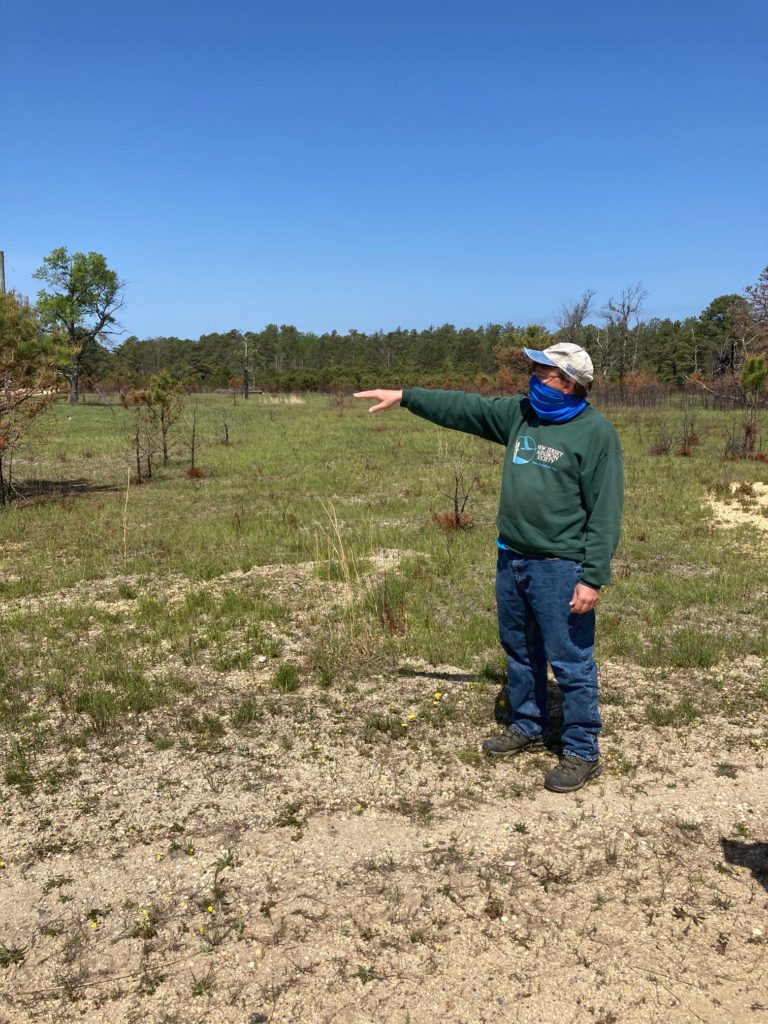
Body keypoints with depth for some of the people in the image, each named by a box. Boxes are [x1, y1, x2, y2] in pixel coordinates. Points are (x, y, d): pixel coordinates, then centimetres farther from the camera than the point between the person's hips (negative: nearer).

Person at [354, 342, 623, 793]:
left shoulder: (596, 431, -13)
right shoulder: (519, 413, 7)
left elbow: (605, 512, -15)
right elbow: (463, 407, 14)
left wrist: (594, 577, -19)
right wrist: (404, 397, 10)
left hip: (560, 567, -7)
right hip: (512, 558, 7)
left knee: (571, 662, 2)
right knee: (520, 650, 20)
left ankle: (583, 753, 18)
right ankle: (528, 727, 40)